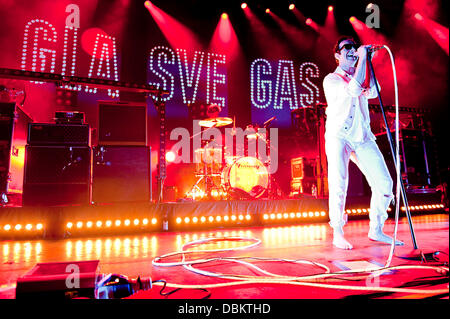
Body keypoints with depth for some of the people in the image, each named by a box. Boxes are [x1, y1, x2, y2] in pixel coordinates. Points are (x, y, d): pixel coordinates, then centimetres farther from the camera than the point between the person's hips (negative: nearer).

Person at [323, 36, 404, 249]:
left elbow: (372, 92, -3)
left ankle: (376, 230, 11)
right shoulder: (331, 80, 5)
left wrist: (368, 62, -1)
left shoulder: (360, 76, 21)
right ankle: (338, 234, -8)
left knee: (384, 182, -3)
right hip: (338, 136, -5)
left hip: (363, 137, 5)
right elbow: (354, 89, -16)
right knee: (338, 183, -18)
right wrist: (363, 58, -7)